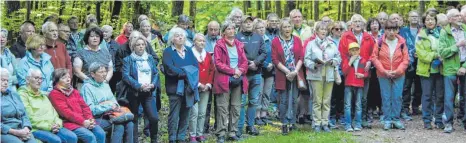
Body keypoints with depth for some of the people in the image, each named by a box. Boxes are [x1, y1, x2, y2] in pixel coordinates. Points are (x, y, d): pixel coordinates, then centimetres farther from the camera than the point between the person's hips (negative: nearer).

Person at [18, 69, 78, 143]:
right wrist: (48, 126, -14)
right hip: (36, 129, -7)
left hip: (52, 128, 7)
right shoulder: (23, 94, 2)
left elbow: (53, 112, 19)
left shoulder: (43, 95, 26)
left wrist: (57, 124, -3)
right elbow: (30, 118, -9)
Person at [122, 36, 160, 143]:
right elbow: (126, 76, -11)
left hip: (149, 93, 3)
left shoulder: (150, 58, 14)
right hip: (134, 93, -2)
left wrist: (153, 84, -8)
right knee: (134, 119, 5)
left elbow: (156, 73, 11)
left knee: (154, 118, -8)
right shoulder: (128, 60, 1)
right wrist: (139, 86, -19)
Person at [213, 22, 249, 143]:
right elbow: (218, 63, -9)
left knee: (236, 108, 7)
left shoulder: (239, 45, 14)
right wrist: (233, 71, -14)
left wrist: (240, 71, -8)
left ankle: (232, 132, 14)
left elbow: (244, 61, 11)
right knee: (223, 108, -5)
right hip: (224, 80, -5)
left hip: (238, 79, 5)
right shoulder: (219, 45, -2)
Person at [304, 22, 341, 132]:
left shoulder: (332, 44, 13)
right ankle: (317, 123, 3)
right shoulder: (311, 44, 5)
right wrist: (314, 65, -17)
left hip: (329, 75, 3)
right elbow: (306, 60, 0)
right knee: (317, 101, -3)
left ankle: (325, 123, 10)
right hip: (316, 75, -3)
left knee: (327, 101, 3)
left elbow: (338, 58, 12)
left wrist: (332, 62, -8)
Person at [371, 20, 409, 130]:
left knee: (397, 97, 2)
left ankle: (396, 119, 12)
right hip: (383, 75, 0)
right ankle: (387, 120, 11)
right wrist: (384, 71, -11)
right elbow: (374, 58, -4)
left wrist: (398, 71, -11)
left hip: (398, 75, 1)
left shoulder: (402, 42, -1)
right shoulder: (380, 42, -3)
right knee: (386, 97, 4)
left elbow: (406, 59, 0)